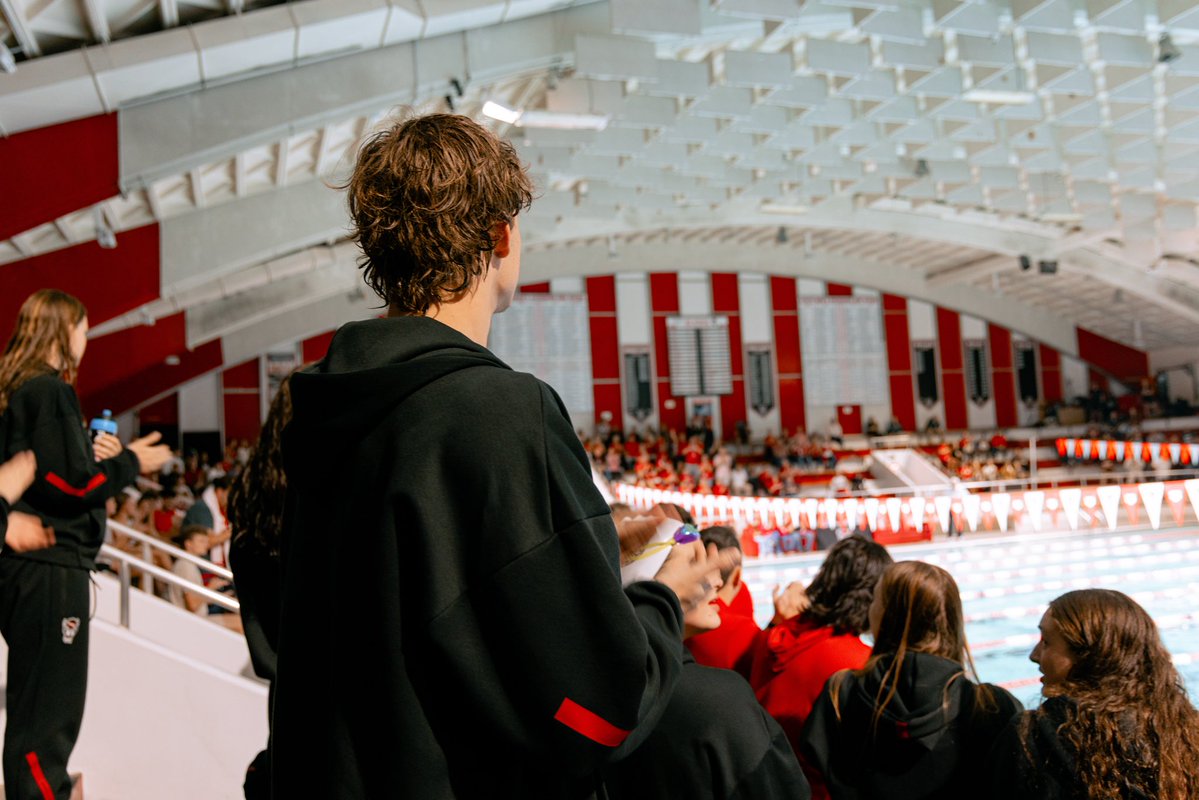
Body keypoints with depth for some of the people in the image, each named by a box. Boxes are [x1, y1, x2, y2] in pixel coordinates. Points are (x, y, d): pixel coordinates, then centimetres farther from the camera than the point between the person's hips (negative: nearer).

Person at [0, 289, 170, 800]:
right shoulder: (50, 391, -14)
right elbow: (71, 484, -19)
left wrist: (94, 456, 9)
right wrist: (130, 462, -5)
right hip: (50, 568, -10)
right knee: (49, 710, -3)